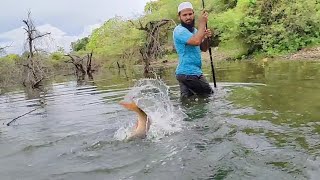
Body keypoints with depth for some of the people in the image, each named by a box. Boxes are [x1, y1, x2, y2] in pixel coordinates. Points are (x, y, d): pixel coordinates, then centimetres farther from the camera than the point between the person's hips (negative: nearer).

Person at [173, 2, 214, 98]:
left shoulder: (193, 30, 15)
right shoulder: (179, 30, -15)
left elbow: (203, 48, 14)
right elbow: (196, 41, -32)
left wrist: (206, 37, -6)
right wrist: (202, 23, -19)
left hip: (186, 73, 9)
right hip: (188, 73, -9)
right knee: (209, 95, 2)